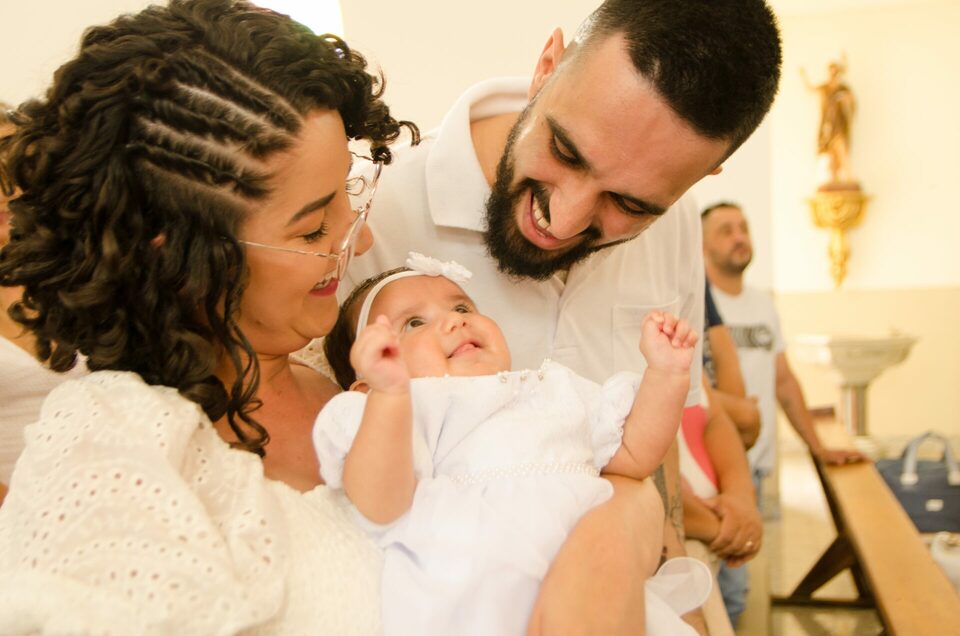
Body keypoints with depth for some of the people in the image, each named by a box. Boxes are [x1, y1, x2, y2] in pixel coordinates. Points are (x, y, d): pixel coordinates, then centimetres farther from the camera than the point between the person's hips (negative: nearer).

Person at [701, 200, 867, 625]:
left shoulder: (763, 305, 16)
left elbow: (784, 380, 20)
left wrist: (818, 447, 17)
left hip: (756, 463, 7)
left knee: (730, 585, 8)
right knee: (729, 592, -7)